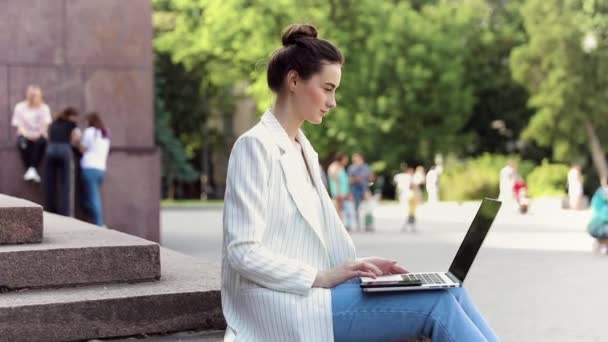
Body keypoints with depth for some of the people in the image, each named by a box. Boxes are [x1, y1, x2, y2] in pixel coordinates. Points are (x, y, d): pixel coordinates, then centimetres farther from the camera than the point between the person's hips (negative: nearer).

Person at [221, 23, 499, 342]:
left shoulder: (302, 148, 17)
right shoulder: (256, 146, -10)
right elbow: (243, 251, -16)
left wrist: (355, 265, 3)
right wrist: (321, 277, -17)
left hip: (309, 291, 8)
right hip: (284, 308, -8)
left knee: (447, 292, -8)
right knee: (435, 303, -18)